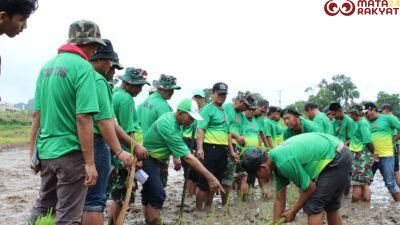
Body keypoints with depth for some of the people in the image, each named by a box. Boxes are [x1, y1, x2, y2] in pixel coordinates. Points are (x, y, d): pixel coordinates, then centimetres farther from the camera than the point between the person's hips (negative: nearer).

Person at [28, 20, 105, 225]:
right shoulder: (83, 67, -14)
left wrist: (33, 151, 16)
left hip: (45, 151, 7)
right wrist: (89, 162, -18)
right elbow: (83, 119, -21)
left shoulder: (47, 66, 10)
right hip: (70, 152, -7)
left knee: (42, 206, 20)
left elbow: (36, 114, 11)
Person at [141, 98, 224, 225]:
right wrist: (210, 177, -36)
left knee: (150, 192, 15)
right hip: (146, 159, -10)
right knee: (157, 195, -17)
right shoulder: (170, 128, -32)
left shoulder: (170, 116, -2)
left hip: (151, 158, 10)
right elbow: (187, 157, -35)